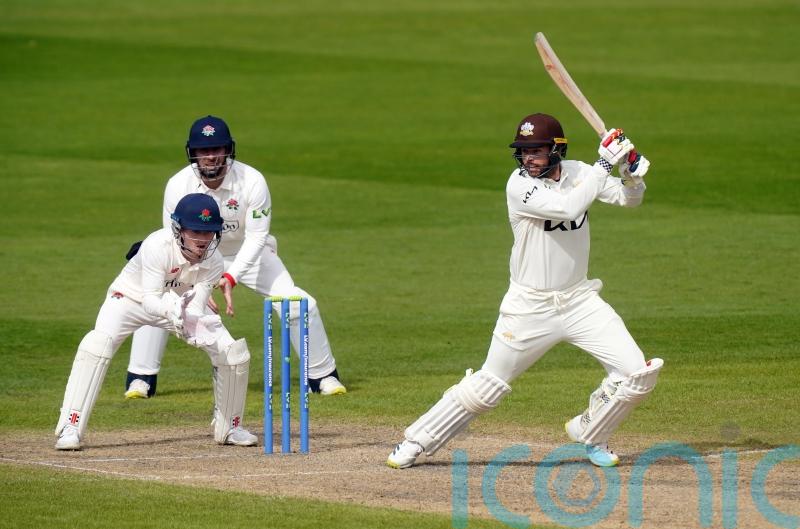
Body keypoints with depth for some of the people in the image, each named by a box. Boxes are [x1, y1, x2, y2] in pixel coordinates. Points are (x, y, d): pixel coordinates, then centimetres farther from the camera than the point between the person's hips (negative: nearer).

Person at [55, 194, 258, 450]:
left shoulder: (213, 261, -22)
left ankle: (229, 427, 17)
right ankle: (70, 428, -27)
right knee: (99, 342, -32)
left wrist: (194, 327, -48)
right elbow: (150, 301, -36)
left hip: (181, 305, 4)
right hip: (132, 296, -4)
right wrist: (173, 310, -57)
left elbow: (196, 309, -25)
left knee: (234, 351, -7)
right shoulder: (157, 246, -36)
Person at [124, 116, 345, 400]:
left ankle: (323, 375, 6)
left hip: (248, 253, -1)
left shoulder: (252, 182, -27)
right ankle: (141, 380, -4)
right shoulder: (178, 185, -25)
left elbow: (256, 237, -24)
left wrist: (231, 277, -37)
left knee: (299, 304, -14)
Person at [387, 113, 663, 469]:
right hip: (529, 306, -4)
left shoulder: (576, 173, 0)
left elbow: (629, 198, 3)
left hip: (579, 300, 4)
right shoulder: (519, 186, -16)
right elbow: (566, 207, -31)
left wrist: (632, 172, -19)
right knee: (487, 387, 1)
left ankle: (590, 435, 17)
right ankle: (416, 442, 16)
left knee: (636, 372, -7)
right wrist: (605, 163, -29)